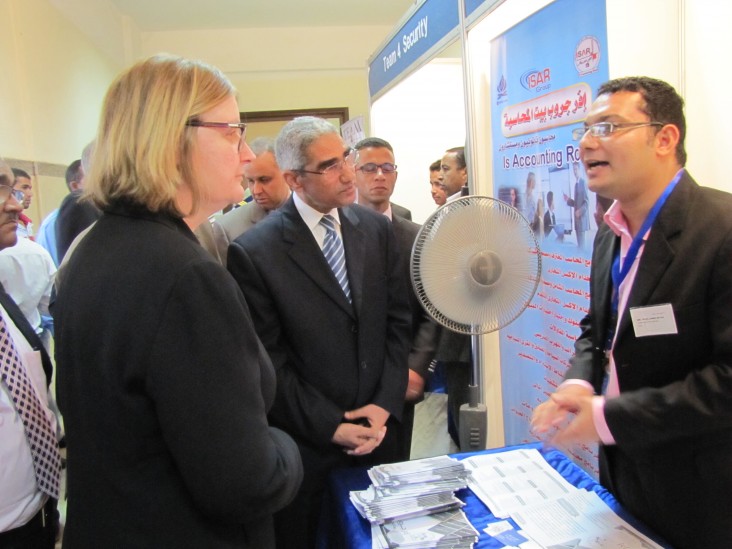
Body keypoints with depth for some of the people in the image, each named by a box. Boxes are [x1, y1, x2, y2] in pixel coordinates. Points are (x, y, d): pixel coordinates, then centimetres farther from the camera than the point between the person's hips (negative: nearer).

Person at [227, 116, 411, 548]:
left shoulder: (376, 228, 0)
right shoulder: (254, 253, -15)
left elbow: (397, 321, 3)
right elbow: (268, 361, -13)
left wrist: (386, 404, -5)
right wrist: (330, 427, -13)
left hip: (378, 428, 4)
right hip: (305, 443, -4)